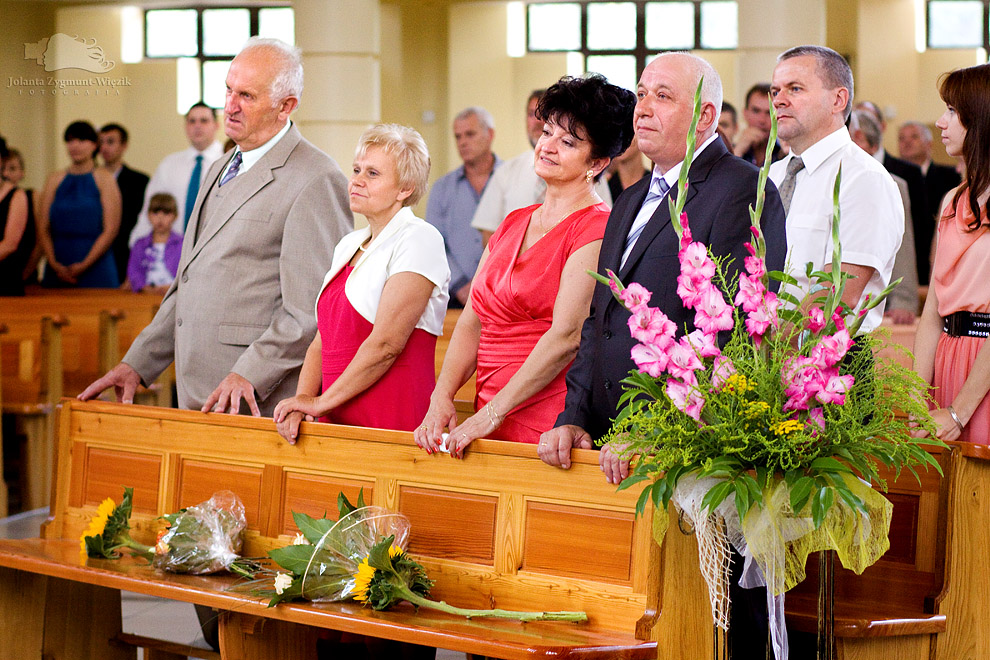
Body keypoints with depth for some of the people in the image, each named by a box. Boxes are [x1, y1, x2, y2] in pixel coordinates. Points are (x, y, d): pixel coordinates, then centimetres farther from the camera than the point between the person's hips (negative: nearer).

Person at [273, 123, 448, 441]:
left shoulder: (417, 239, -7)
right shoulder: (348, 245, 17)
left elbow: (386, 344, -15)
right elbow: (322, 340, 15)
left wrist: (321, 402, -11)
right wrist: (302, 399, -3)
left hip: (392, 424, -7)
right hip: (337, 422, 7)